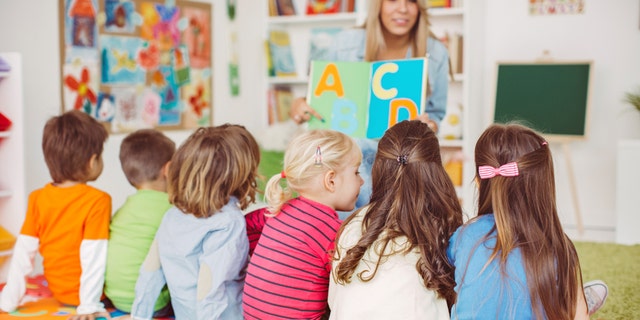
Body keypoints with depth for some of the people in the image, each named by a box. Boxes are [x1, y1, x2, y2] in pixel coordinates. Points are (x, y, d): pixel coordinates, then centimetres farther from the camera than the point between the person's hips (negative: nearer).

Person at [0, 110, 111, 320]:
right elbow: (94, 255, -22)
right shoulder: (97, 200, -18)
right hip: (83, 293, -6)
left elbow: (24, 251, -1)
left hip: (58, 292, 6)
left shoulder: (37, 198, -2)